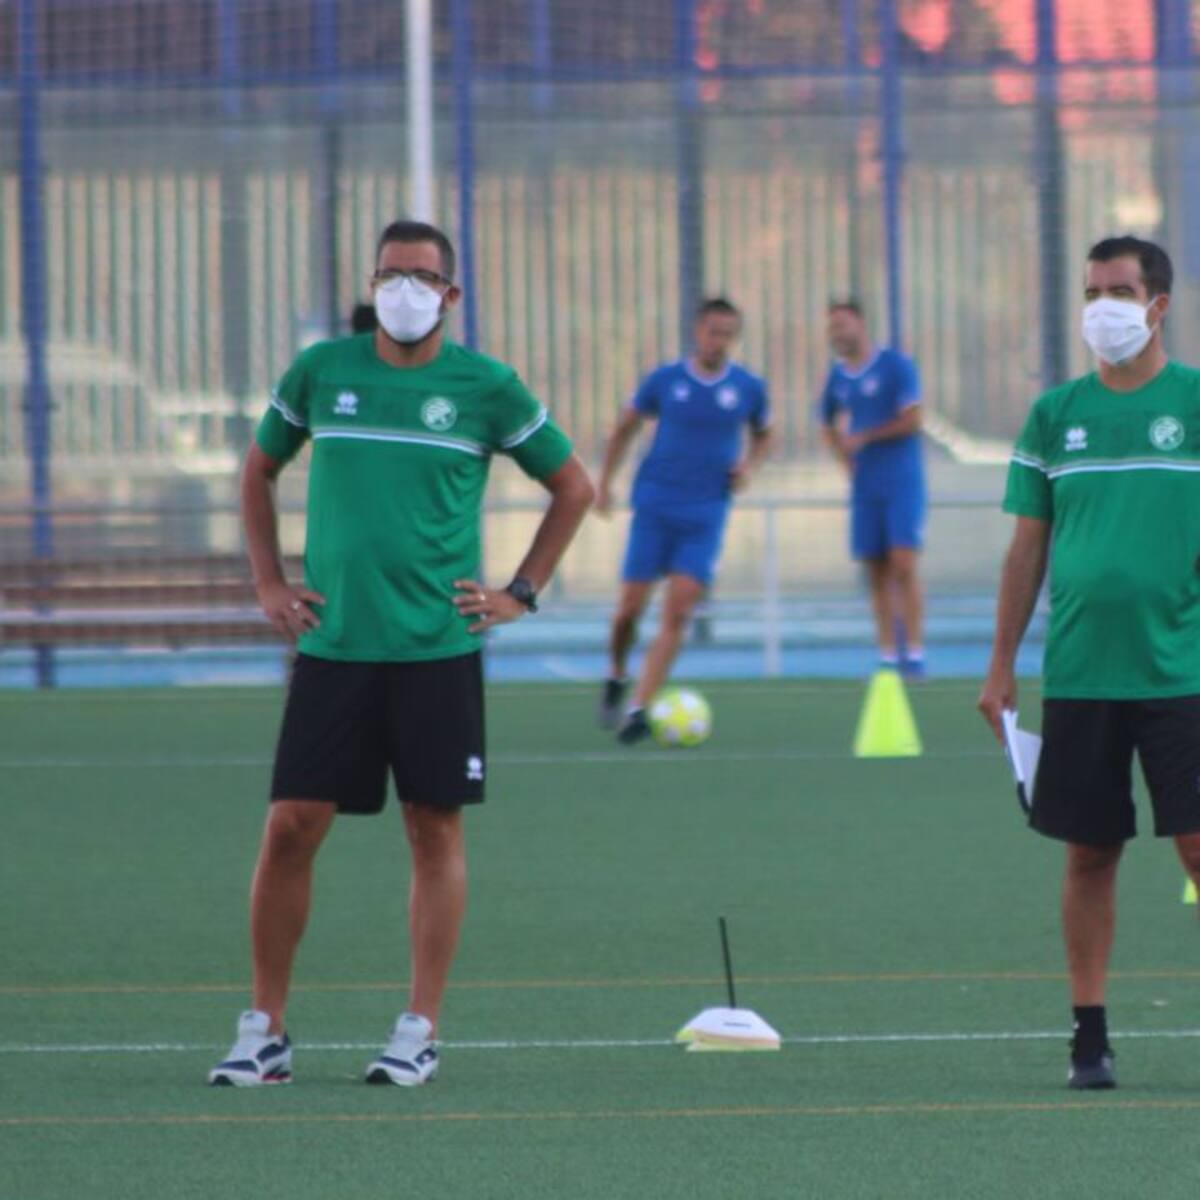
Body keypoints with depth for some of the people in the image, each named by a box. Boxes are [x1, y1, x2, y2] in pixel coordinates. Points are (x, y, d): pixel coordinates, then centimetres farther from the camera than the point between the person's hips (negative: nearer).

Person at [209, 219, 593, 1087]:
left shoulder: (486, 388, 0)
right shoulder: (320, 372, 5)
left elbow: (574, 486, 12)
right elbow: (260, 470, 20)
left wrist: (521, 592, 5)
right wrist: (269, 582, 11)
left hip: (438, 648, -1)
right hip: (332, 646, 1)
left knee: (436, 830, 1)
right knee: (291, 827, -4)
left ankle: (421, 1032, 8)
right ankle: (265, 1030, 5)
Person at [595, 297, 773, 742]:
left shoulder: (749, 388, 2)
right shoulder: (665, 380, -1)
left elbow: (763, 434, 21)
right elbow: (625, 428, 13)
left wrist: (749, 464, 0)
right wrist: (604, 483, 8)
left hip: (706, 514, 0)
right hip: (655, 508, 0)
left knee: (678, 613, -11)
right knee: (631, 607, -3)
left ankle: (638, 710, -10)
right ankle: (616, 679, 27)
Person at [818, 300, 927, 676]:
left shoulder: (895, 366, -5)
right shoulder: (838, 376, 12)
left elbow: (912, 420, -12)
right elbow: (829, 425, 27)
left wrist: (864, 437, -9)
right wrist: (846, 458, 9)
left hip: (902, 482, -5)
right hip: (865, 487, 5)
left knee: (903, 566, -13)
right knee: (877, 573, 2)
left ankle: (915, 653, -9)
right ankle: (887, 656, 5)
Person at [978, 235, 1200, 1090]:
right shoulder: (1056, 413, 10)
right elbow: (1029, 546, 13)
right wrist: (1002, 664, 9)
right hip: (1078, 672, 3)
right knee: (1090, 852, 5)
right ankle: (1090, 1034, 11)